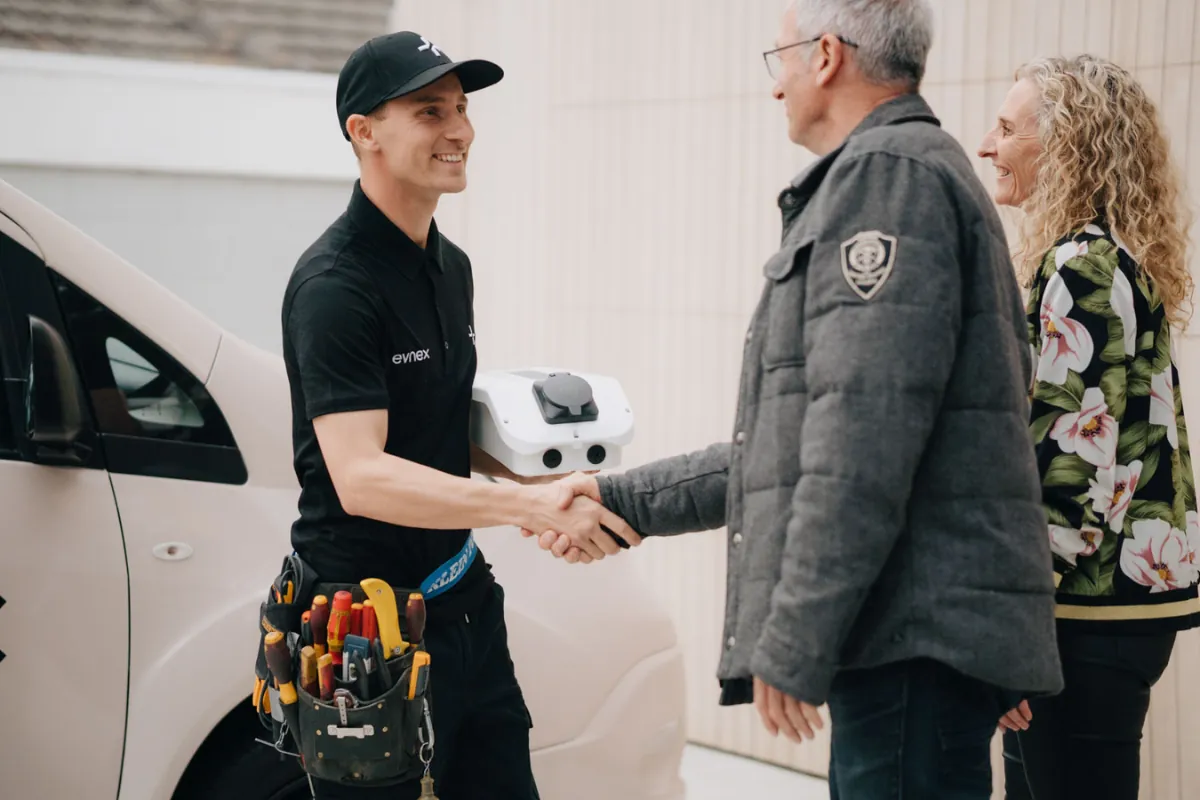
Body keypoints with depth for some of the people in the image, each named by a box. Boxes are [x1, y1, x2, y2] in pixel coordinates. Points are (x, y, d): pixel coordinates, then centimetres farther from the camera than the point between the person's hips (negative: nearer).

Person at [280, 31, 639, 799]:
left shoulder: (450, 266, 10)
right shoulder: (335, 285, -18)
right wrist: (531, 505, -35)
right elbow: (360, 476, -28)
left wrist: (537, 470, 3)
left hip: (463, 604, 8)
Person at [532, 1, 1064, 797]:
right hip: (906, 639, 10)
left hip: (916, 635, -10)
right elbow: (788, 446, 26)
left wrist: (793, 645, -19)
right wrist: (623, 500, 26)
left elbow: (863, 441, -20)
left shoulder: (888, 173, -10)